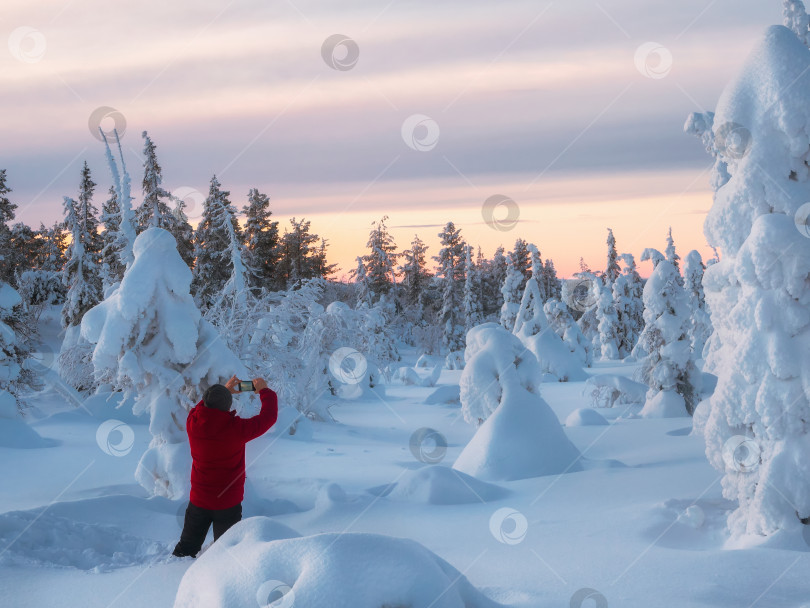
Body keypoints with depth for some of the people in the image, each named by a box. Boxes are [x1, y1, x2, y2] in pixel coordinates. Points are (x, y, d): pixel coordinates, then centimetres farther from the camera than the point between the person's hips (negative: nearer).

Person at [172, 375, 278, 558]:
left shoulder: (193, 423, -13)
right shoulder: (236, 429, -24)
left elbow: (202, 407, 13)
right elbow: (269, 416, -9)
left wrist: (224, 390, 21)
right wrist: (264, 390, 8)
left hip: (198, 501, 4)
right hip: (228, 504, -3)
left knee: (186, 548, 20)